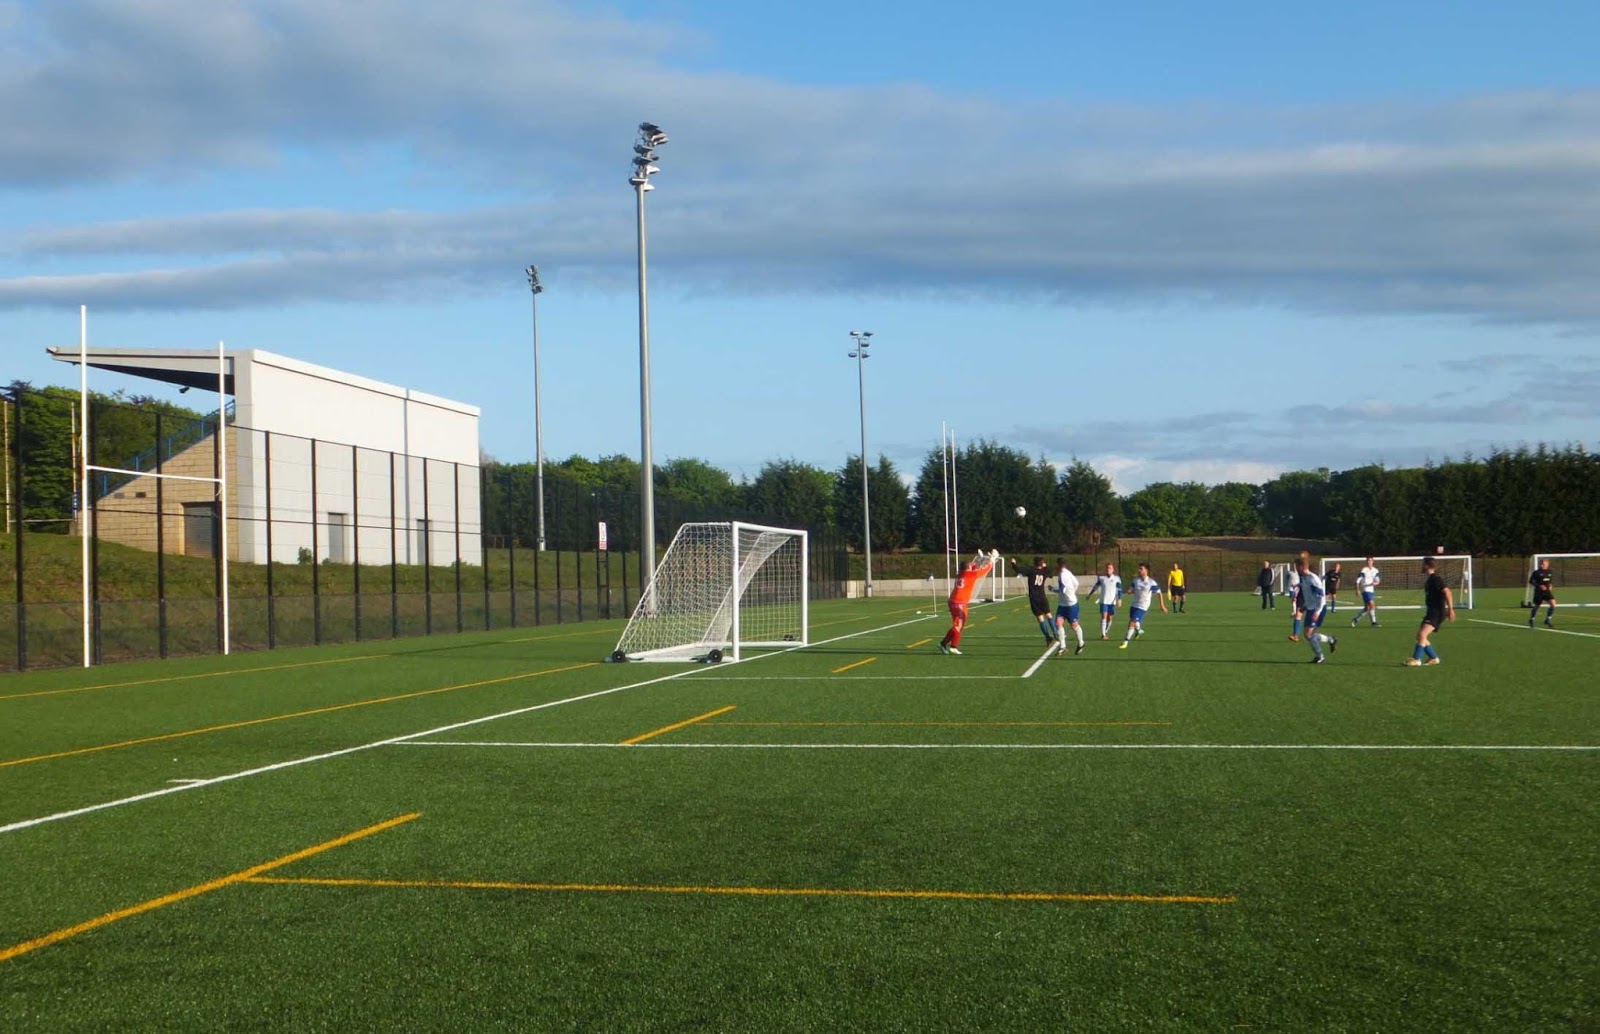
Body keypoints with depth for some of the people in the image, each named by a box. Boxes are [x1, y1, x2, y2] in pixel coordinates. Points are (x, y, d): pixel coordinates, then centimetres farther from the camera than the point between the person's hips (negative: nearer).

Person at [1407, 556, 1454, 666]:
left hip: (1438, 612, -10)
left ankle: (1416, 659, -22)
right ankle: (1434, 658, 14)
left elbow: (1447, 592, -23)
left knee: (1422, 634, -21)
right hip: (1431, 612, 10)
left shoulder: (1435, 578, -14)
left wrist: (1450, 609, -28)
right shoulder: (1430, 579, 16)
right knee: (1420, 636, 8)